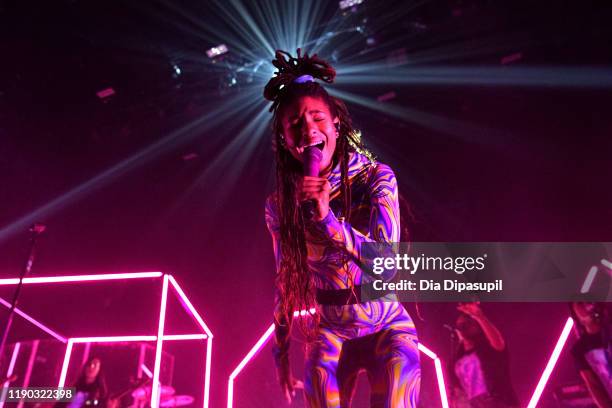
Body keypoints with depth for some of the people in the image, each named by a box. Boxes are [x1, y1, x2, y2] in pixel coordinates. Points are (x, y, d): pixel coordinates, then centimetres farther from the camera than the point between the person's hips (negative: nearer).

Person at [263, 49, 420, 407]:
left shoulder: (375, 177, -12)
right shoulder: (280, 204, -5)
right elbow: (285, 282, 5)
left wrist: (328, 220, -36)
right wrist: (281, 352, 10)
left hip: (386, 325, -1)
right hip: (329, 331, 2)